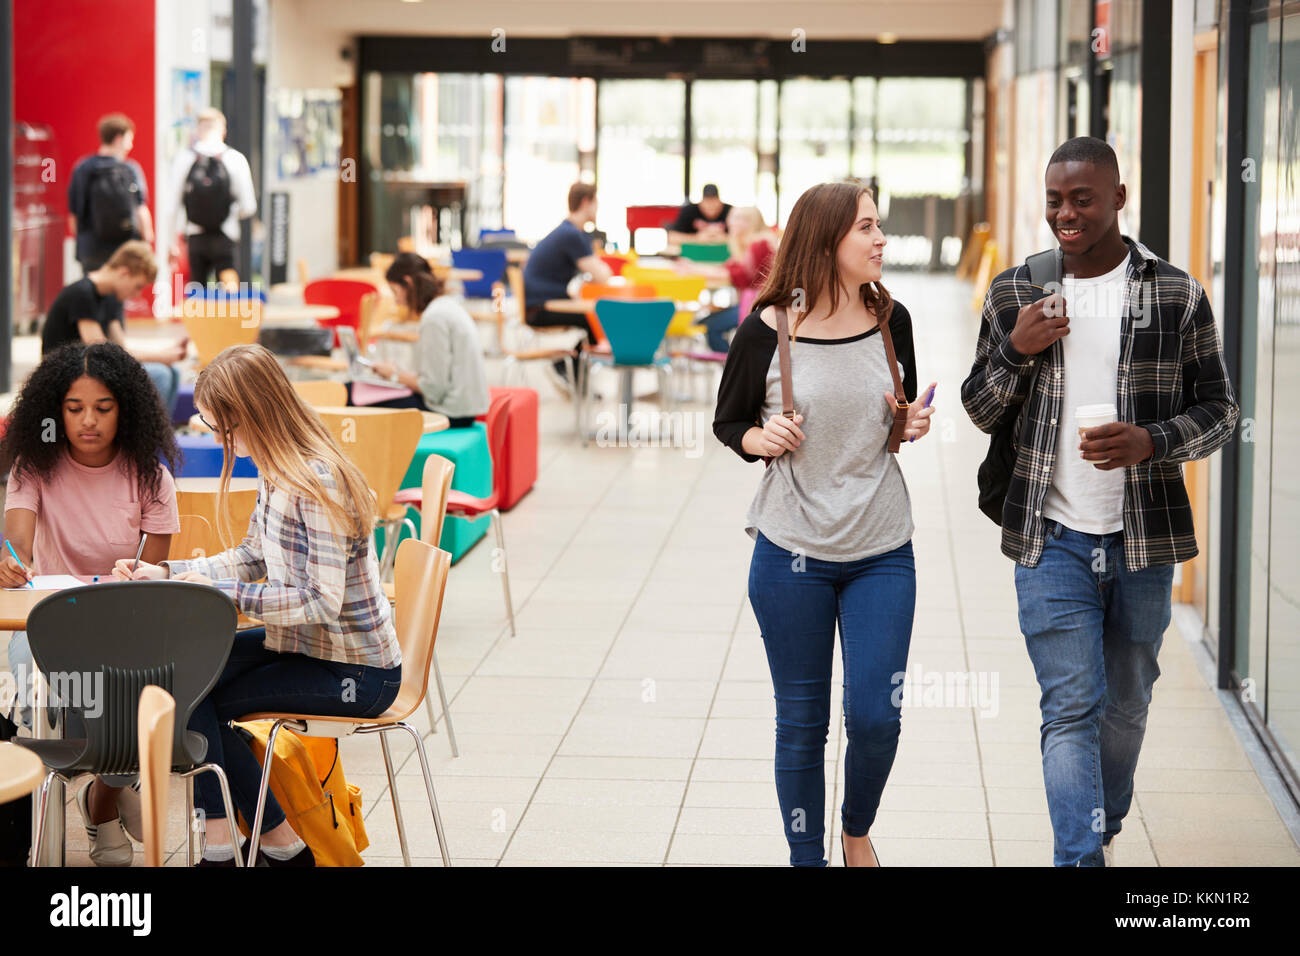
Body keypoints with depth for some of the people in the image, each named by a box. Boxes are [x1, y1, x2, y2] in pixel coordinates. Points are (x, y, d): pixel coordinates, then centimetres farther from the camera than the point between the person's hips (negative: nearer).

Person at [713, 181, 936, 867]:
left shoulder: (890, 320, 1)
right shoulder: (768, 329, -8)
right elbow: (728, 422, 5)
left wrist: (913, 425, -6)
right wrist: (759, 439, -16)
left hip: (881, 552, 2)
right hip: (792, 553, -2)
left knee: (875, 715, -2)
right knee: (802, 724, 7)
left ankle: (858, 831, 28)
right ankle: (806, 859, 25)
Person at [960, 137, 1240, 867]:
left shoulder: (1178, 295, -1)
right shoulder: (1015, 292, 3)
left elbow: (1219, 409, 2)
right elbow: (980, 411, 9)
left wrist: (1151, 441, -18)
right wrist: (1015, 351, -12)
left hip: (1144, 540, 1)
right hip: (1053, 539, -1)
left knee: (1126, 704, 15)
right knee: (1072, 707, -8)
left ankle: (1104, 830, 36)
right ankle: (1082, 859, -10)